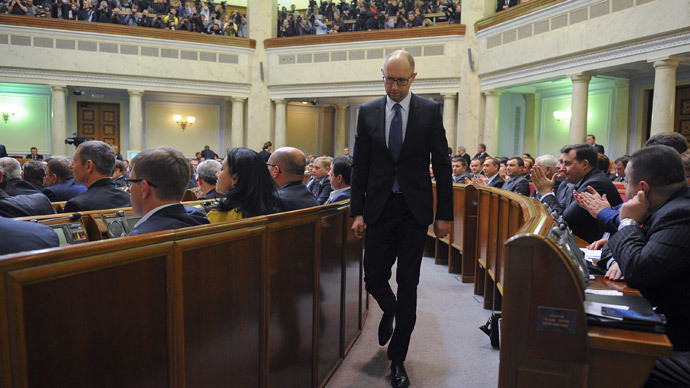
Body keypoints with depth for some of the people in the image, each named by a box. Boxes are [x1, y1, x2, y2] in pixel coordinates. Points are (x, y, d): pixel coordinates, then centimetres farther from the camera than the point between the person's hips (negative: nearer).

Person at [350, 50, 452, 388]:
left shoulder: (430, 111, 0)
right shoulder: (368, 112, 4)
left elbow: (442, 165, 0)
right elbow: (359, 166, 5)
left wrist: (444, 214, -3)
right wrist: (357, 212, 0)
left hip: (415, 209, -1)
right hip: (379, 207, 2)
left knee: (408, 286, 4)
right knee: (373, 277, 3)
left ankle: (397, 359, 20)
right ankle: (389, 310, 41)